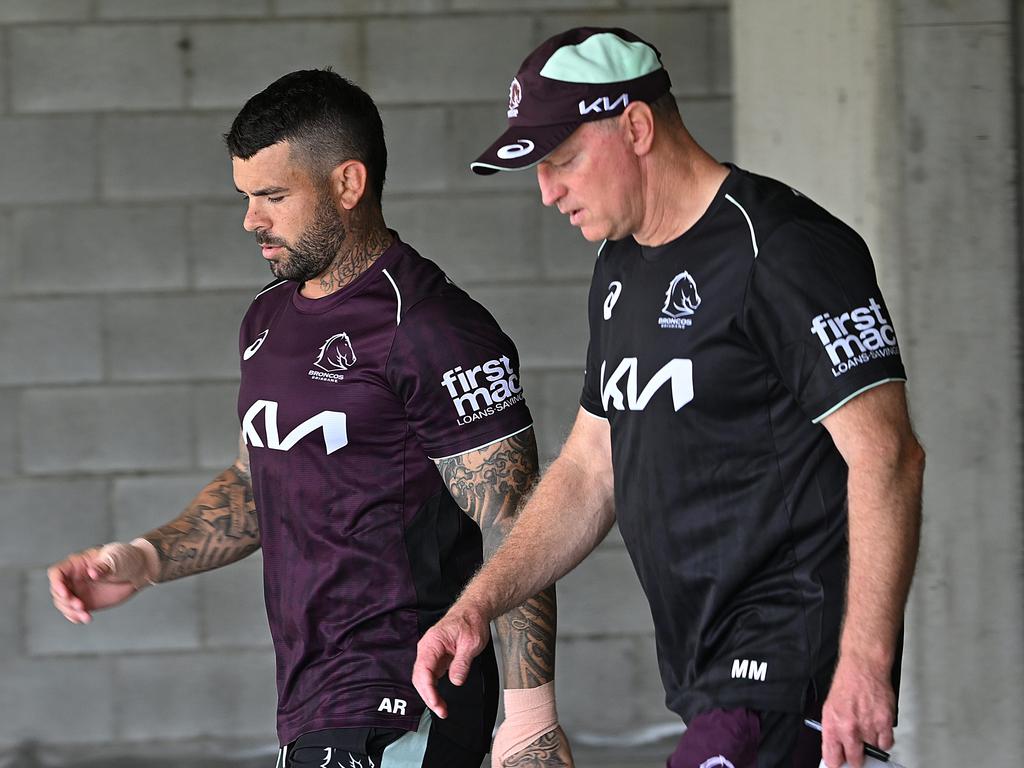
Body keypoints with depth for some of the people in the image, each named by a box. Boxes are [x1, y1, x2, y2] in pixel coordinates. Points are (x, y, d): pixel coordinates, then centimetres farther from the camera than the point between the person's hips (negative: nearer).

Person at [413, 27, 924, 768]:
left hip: (796, 661, -9)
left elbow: (886, 456, -18)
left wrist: (866, 660, -24)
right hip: (708, 678, 9)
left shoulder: (783, 250, -12)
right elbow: (589, 469, 23)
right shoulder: (623, 266, 17)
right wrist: (478, 605, 10)